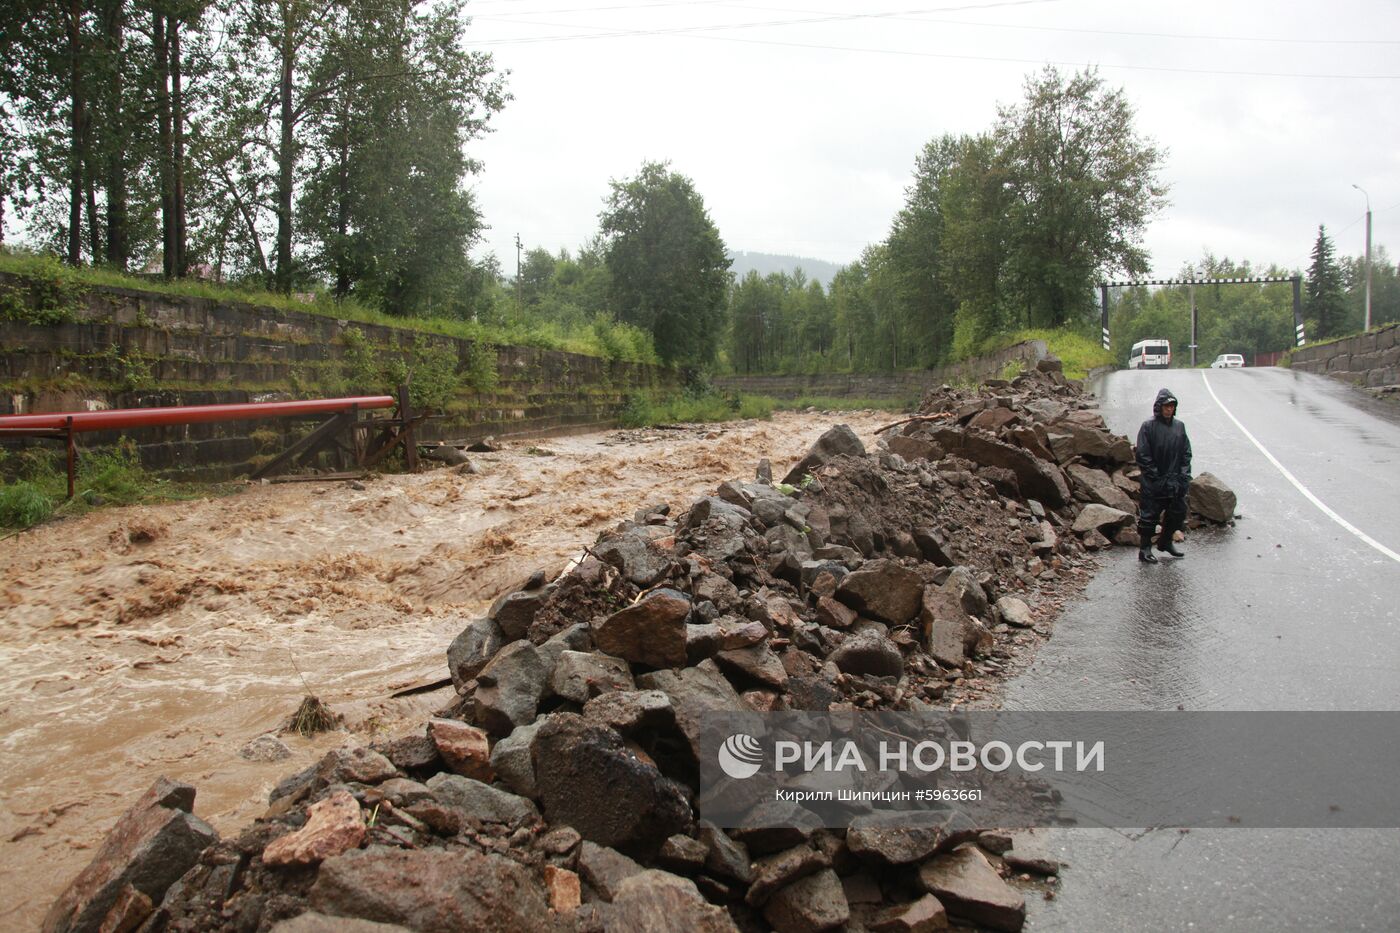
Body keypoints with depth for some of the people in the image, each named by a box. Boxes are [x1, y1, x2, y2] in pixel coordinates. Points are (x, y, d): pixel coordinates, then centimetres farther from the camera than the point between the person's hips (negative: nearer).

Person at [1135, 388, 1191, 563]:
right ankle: (1144, 549, 11)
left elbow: (1186, 453, 10)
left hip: (1175, 482, 5)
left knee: (1178, 512, 13)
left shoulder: (1179, 426, 7)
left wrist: (1184, 476, -1)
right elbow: (1143, 456, -10)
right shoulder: (1148, 426, -9)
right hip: (1153, 484, -5)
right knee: (1149, 515, 0)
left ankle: (1165, 541, 33)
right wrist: (1155, 477, -13)